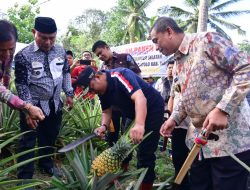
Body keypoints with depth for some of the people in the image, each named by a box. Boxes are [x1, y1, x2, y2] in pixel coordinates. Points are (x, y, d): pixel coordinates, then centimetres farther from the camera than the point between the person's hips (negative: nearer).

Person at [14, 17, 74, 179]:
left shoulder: (61, 51, -2)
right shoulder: (24, 55, -18)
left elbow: (66, 73, 12)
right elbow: (21, 85, -17)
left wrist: (69, 94, 8)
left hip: (55, 104, 5)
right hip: (34, 105, -5)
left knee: (50, 136, 20)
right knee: (28, 141, 3)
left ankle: (46, 164, 42)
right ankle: (25, 177, 15)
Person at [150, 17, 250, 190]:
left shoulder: (206, 40, -10)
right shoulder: (179, 62, 16)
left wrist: (222, 109, -24)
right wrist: (174, 119, 8)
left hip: (230, 139, -8)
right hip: (200, 139, 8)